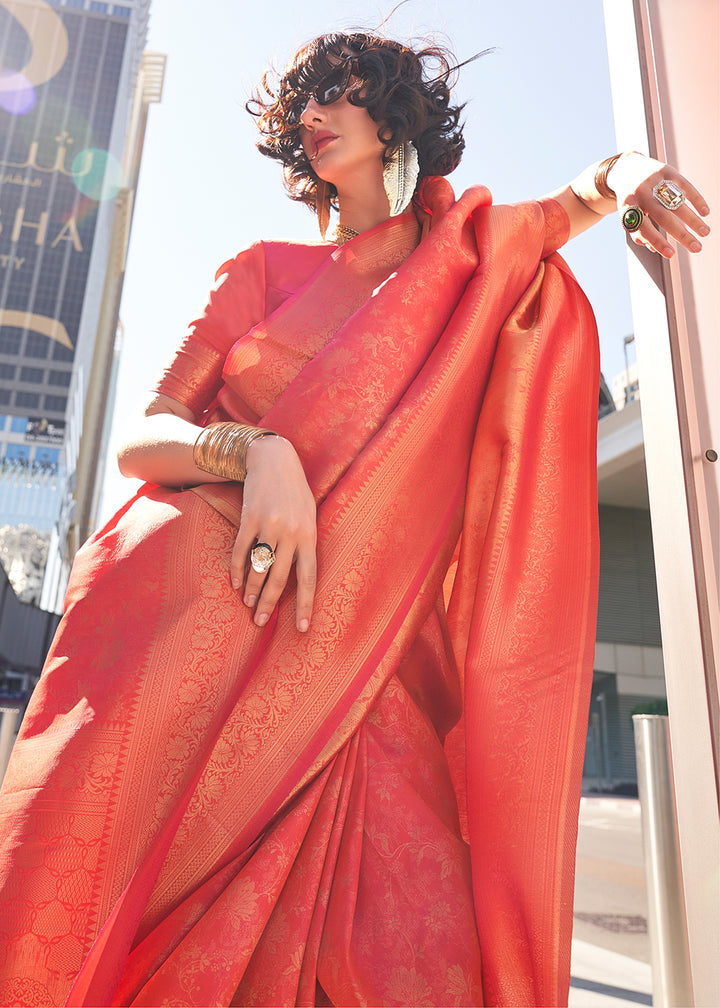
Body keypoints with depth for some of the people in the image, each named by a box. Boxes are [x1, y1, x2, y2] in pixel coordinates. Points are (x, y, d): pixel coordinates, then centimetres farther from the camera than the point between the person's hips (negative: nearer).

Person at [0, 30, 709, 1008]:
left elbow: (591, 191, 35)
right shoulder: (269, 268, 15)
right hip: (189, 598, 0)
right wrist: (258, 449, -14)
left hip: (351, 656, 1)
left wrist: (629, 178, 11)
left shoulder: (473, 254, 19)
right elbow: (140, 439, 7)